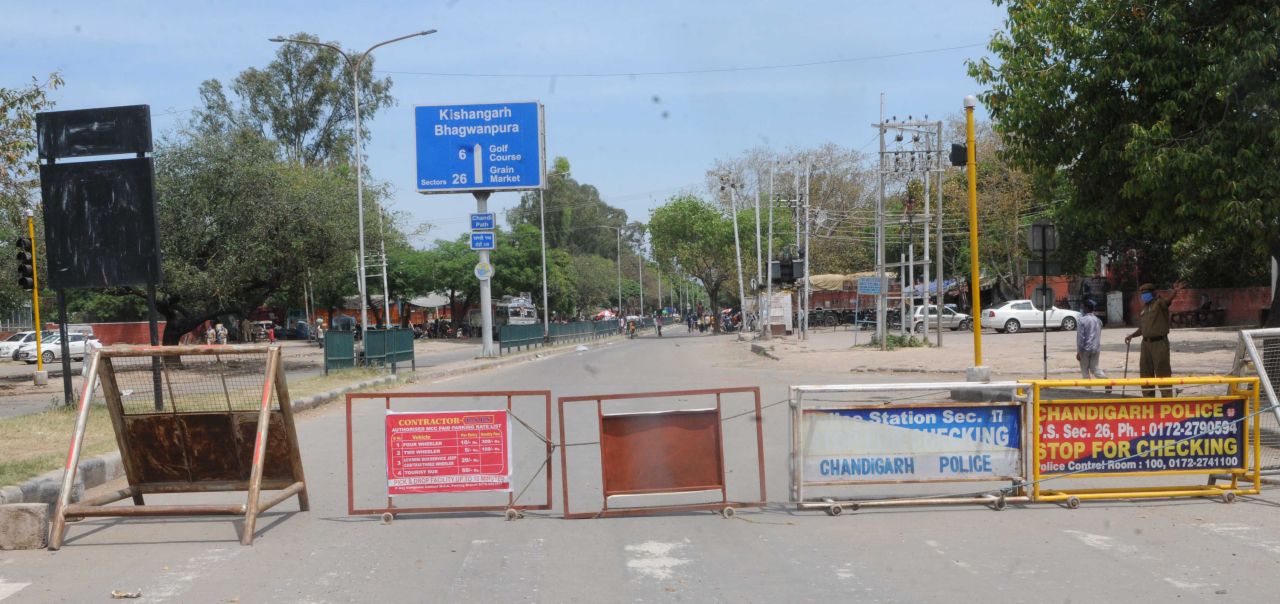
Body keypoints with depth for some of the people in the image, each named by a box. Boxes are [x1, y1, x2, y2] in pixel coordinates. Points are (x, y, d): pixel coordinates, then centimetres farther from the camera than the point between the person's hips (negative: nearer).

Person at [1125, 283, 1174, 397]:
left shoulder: (1160, 303, -5)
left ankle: (1167, 397, 0)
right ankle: (1148, 396, 24)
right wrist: (1132, 335, 10)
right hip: (1146, 343, 8)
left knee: (1162, 372, -5)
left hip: (1159, 343, -8)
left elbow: (1168, 299, -29)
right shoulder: (1145, 308, 17)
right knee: (1146, 372, 13)